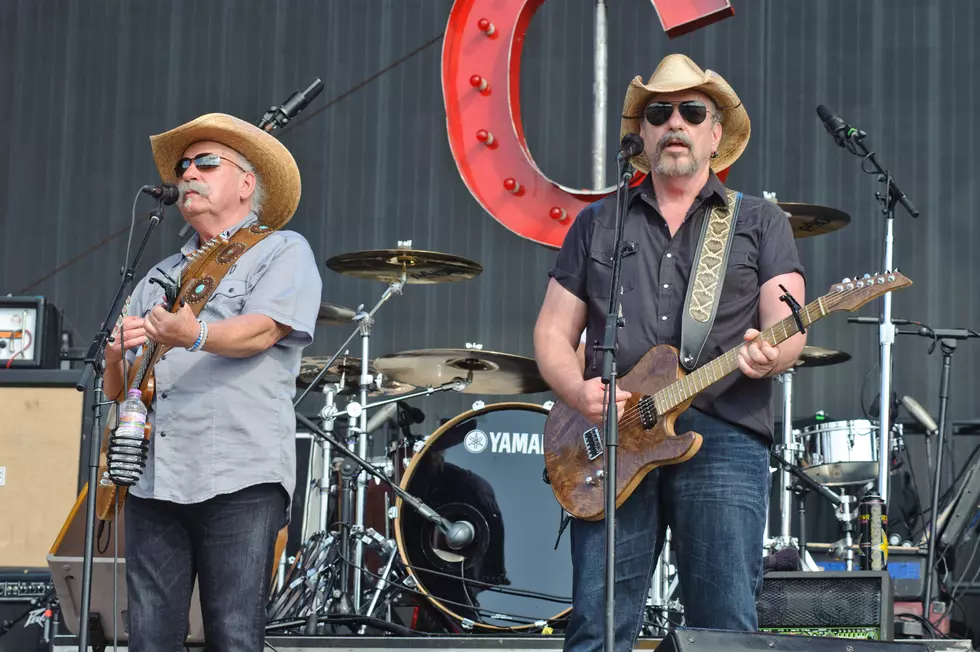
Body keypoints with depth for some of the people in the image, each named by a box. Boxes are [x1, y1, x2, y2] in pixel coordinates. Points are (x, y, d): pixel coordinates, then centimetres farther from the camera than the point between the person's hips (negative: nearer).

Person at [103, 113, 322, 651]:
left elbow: (262, 330, -13)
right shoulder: (161, 276, 25)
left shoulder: (283, 251, 7)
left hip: (242, 478, -5)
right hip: (154, 481, 6)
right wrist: (119, 352, -2)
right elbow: (115, 387, 22)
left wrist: (195, 335, -33)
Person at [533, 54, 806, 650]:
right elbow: (553, 332, 15)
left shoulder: (760, 221, 13)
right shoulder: (598, 223, 18)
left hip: (725, 438, -1)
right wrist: (579, 391, -6)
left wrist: (770, 354, -22)